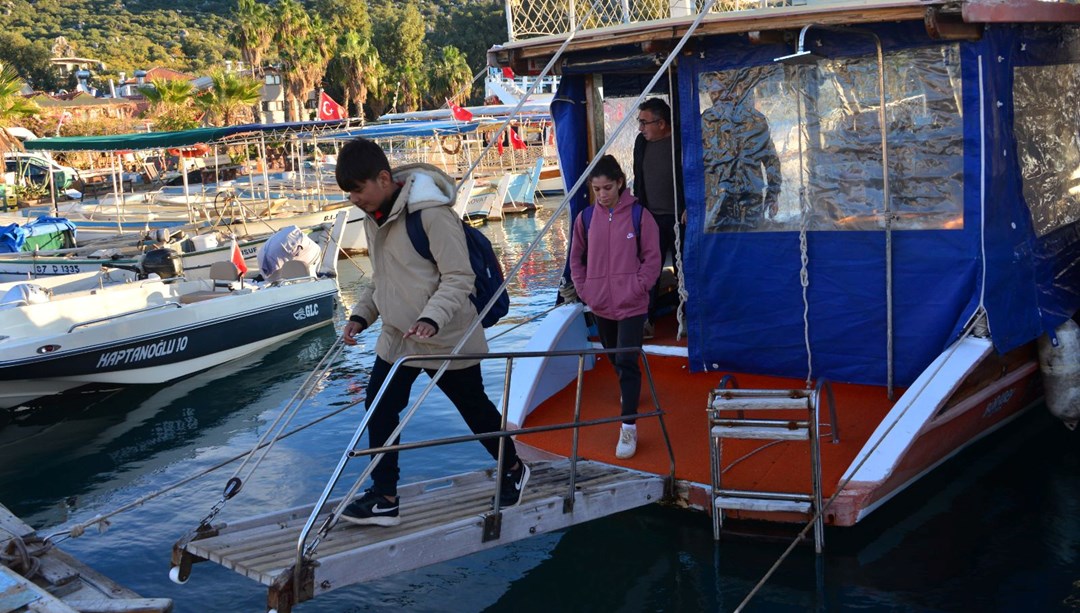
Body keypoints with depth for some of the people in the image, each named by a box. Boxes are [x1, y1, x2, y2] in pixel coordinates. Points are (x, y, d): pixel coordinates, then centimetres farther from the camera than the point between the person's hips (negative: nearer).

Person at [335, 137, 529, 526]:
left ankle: (513, 469, 35)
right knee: (379, 409, 1)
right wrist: (361, 315, 3)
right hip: (396, 337, 7)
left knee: (474, 408, 11)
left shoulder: (431, 212, -23)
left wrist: (431, 319, -35)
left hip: (447, 339, -7)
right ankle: (384, 498, 11)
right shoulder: (374, 215, 5)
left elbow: (459, 278, -22)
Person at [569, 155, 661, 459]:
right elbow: (577, 258, 11)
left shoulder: (639, 215, -9)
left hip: (631, 305, -4)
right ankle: (628, 391, 49)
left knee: (627, 361, -10)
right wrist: (584, 289, 3)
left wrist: (636, 288, -12)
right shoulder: (585, 218, 1)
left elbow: (652, 258, -5)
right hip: (600, 305, 4)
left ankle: (629, 428, -6)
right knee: (614, 357, 20)